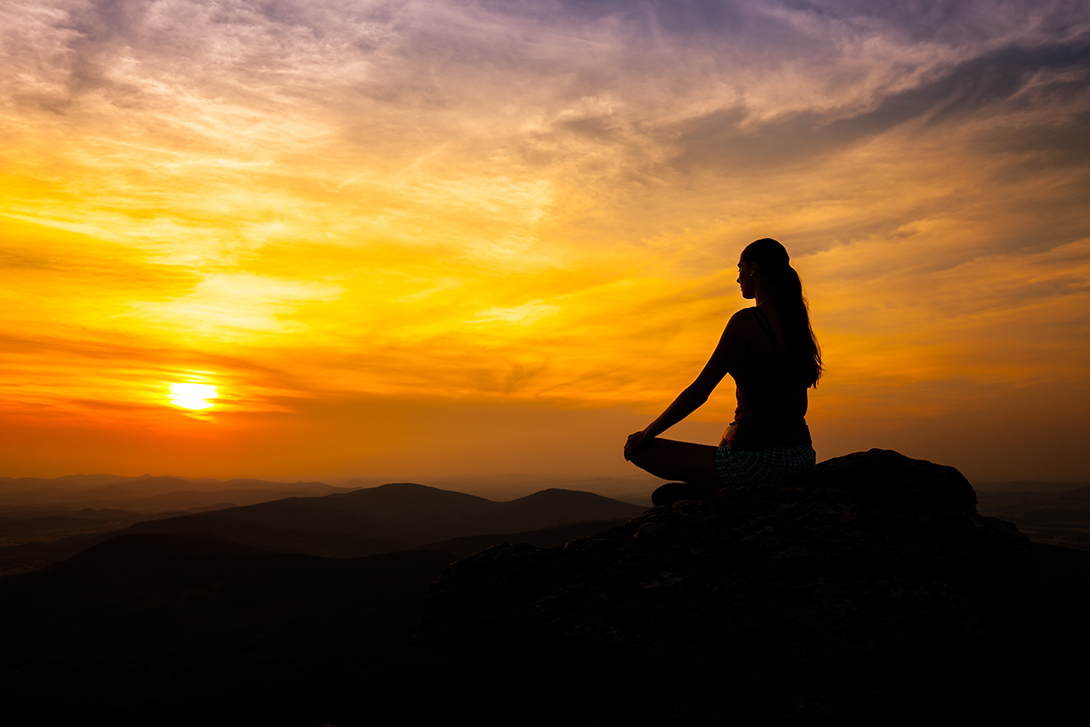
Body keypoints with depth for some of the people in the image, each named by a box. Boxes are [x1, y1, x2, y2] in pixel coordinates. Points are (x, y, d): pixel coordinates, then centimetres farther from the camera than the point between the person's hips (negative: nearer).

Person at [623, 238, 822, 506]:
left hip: (759, 460, -8)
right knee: (728, 434, 43)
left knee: (639, 450, 3)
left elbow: (698, 392, -13)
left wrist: (648, 433, -1)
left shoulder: (746, 321, -15)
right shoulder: (796, 321, 9)